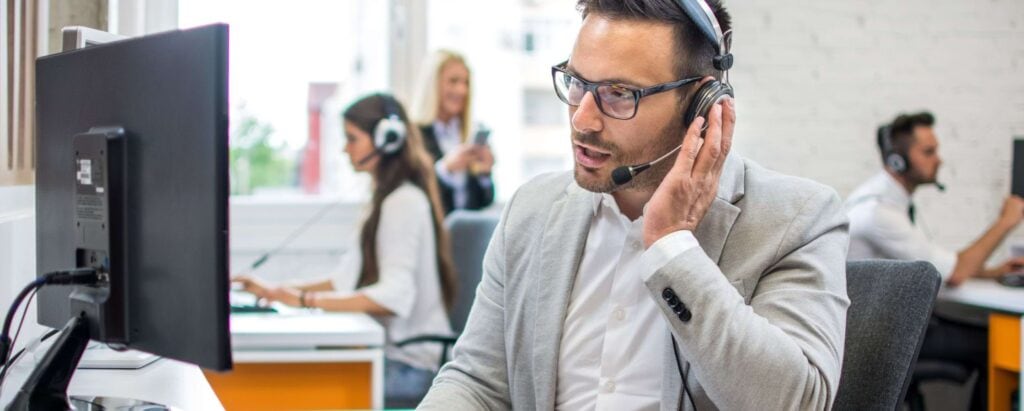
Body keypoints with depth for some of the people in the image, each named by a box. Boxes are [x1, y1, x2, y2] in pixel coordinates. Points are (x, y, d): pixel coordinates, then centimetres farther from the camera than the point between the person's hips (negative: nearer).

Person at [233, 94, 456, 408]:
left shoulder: (404, 202, -12)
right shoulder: (388, 199, 19)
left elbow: (394, 295, -23)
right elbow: (349, 280, 17)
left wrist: (308, 300, -26)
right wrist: (278, 290, 8)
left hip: (407, 366, -9)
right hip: (394, 354, 9)